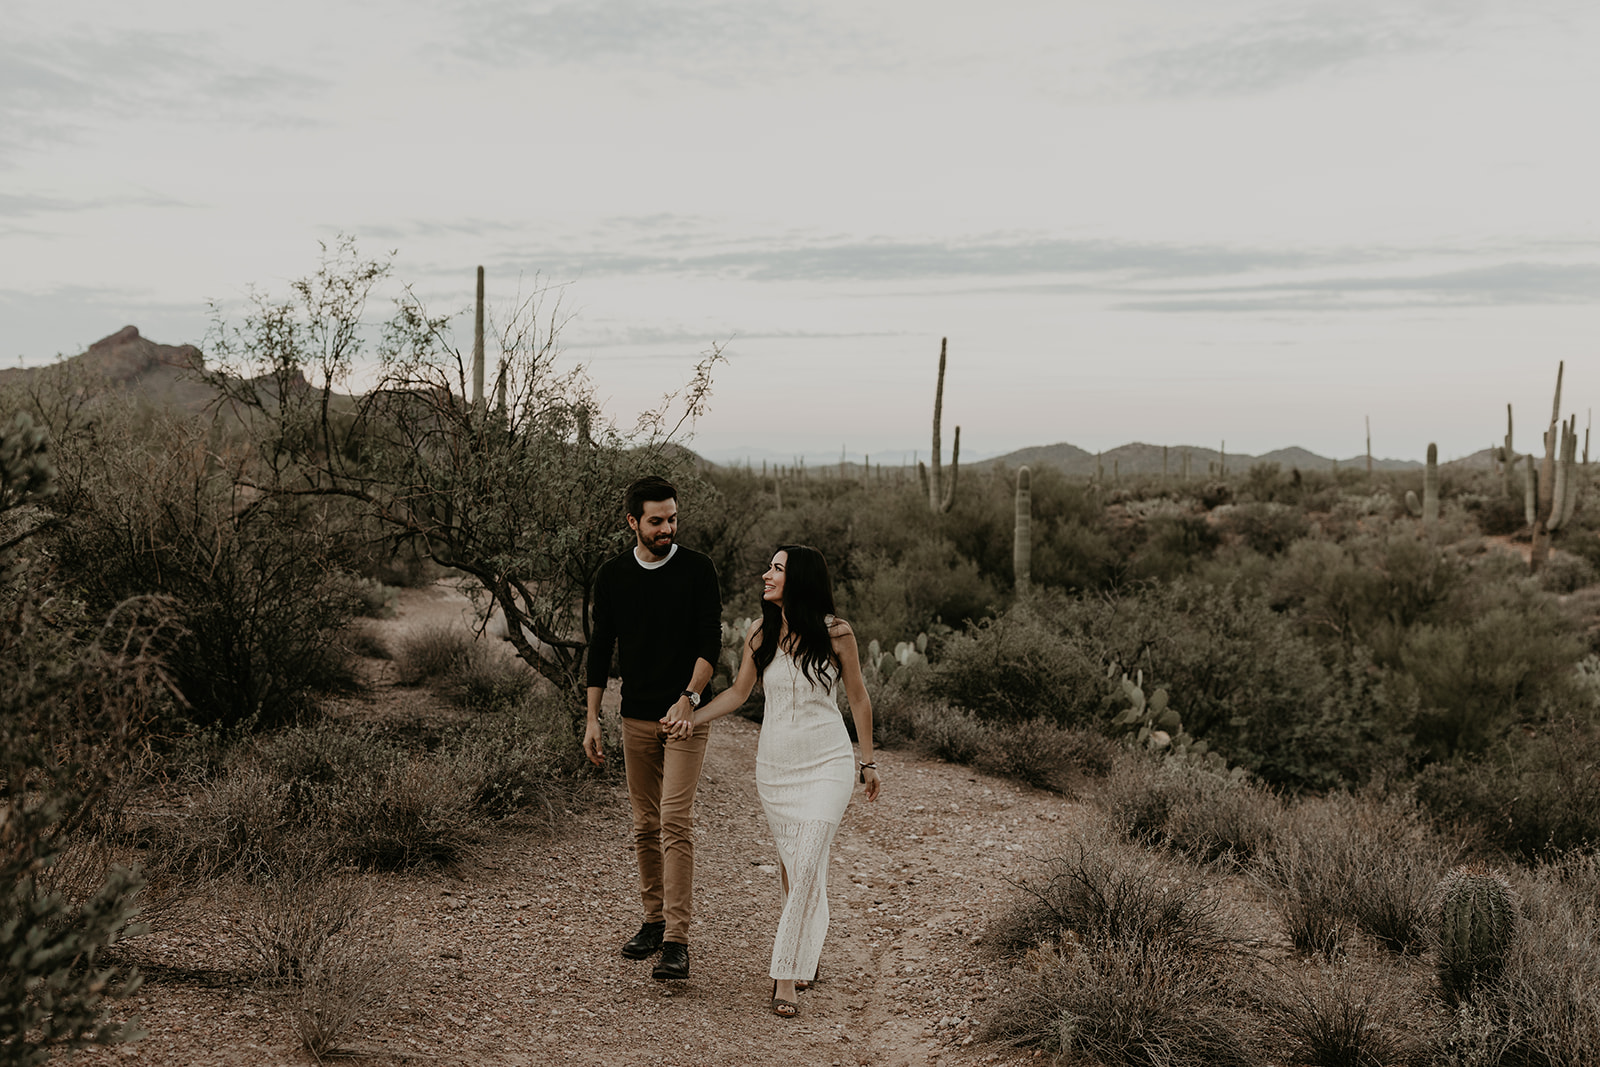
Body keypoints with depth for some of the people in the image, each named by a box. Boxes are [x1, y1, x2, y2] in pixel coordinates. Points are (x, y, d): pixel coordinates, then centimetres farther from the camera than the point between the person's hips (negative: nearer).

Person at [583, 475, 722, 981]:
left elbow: (710, 643, -8)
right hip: (637, 717, 4)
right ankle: (654, 920, 24)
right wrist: (592, 720, 4)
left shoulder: (697, 570, -5)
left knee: (675, 822, -12)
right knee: (645, 826, 10)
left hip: (686, 717, -4)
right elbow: (600, 649, 9)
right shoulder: (612, 575, 4)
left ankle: (676, 941, -10)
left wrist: (688, 699, -23)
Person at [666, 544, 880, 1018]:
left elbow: (858, 698, 4)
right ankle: (806, 954, 32)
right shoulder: (760, 633, 1)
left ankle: (786, 978, -6)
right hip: (774, 765, 3)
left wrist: (867, 760, 10)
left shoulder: (836, 633, -7)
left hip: (827, 765, -3)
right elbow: (738, 692, 12)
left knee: (807, 867, -12)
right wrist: (693, 719, -2)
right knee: (794, 865, 12)